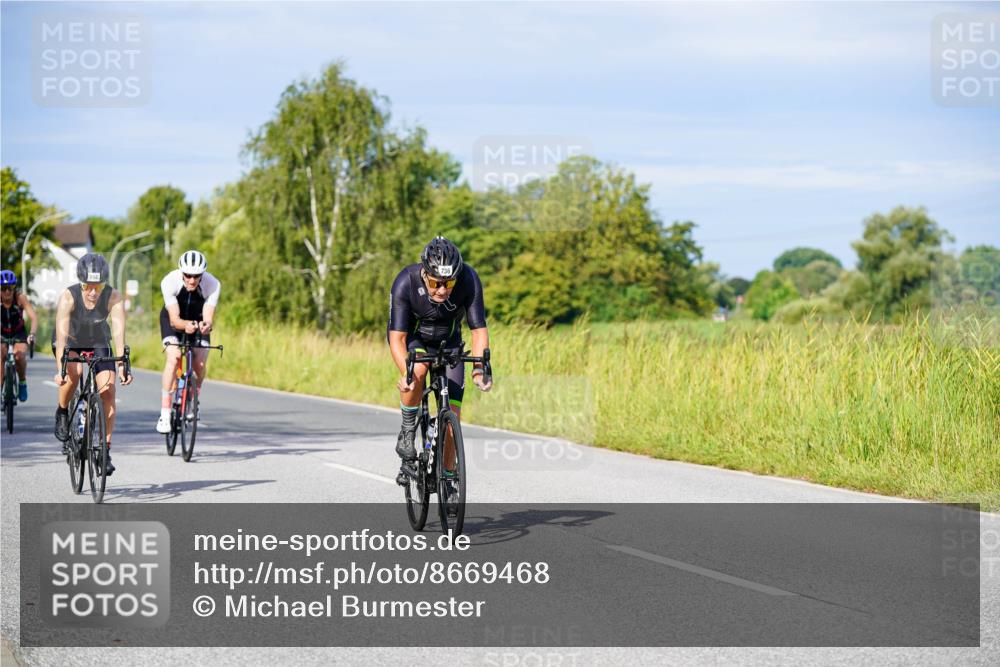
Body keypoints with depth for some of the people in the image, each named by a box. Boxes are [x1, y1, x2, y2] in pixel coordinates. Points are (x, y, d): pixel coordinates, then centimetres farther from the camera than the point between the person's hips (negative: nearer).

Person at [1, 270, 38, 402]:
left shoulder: (20, 297, -24)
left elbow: (33, 317, -31)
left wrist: (32, 334, -49)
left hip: (19, 333, -1)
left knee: (19, 355, -26)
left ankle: (22, 382, 1)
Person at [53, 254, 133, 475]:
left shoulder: (114, 297, -28)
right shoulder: (68, 297, -32)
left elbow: (119, 332, -34)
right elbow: (61, 334, -38)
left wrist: (122, 365, -45)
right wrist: (60, 369, -48)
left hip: (98, 343, 2)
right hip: (70, 342, -1)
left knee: (108, 392, -13)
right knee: (74, 372, -32)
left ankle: (106, 450, -5)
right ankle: (62, 413, -3)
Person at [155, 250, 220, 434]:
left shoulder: (213, 284, -30)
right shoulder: (170, 282, -33)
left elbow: (208, 318, -34)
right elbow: (174, 319, -35)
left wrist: (206, 325, -58)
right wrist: (185, 325, -57)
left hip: (198, 321, 1)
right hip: (173, 320, -1)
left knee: (200, 365, -14)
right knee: (173, 358, -24)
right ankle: (164, 414, -21)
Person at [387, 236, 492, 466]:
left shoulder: (469, 280, -29)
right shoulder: (405, 283, -33)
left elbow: (479, 329, -25)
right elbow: (396, 337, -33)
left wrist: (479, 368, -41)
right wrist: (406, 373, -50)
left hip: (448, 343, 2)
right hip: (412, 339, -2)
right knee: (418, 370, -37)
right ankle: (407, 430, -13)